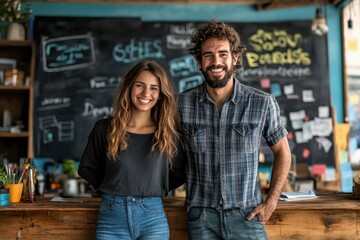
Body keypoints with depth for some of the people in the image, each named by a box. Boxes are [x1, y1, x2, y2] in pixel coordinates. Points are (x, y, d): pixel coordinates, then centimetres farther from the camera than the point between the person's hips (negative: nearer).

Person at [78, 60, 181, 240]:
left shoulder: (168, 133, 1)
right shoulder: (105, 128, -1)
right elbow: (86, 168, 11)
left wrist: (155, 190, 1)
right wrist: (111, 190, 2)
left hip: (153, 219, 1)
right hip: (111, 218, 0)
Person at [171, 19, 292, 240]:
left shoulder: (262, 103, -7)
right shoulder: (183, 103, -4)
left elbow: (282, 152, 4)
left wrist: (271, 202, -1)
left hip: (246, 214, 0)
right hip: (201, 215, 1)